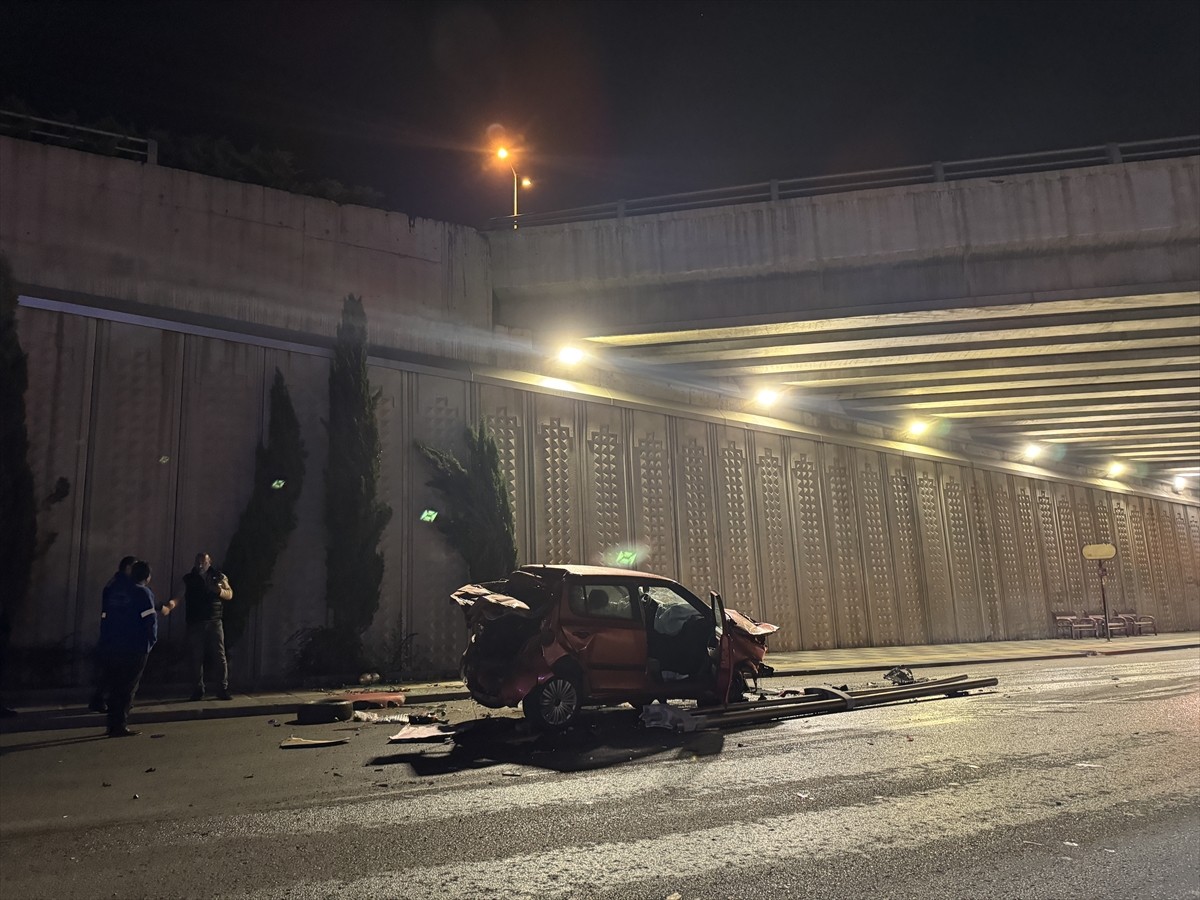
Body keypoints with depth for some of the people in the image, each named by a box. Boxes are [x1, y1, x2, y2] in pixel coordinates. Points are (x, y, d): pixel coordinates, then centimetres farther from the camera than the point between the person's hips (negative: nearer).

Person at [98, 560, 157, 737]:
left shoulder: (112, 589, 12)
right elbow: (150, 620, -13)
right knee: (128, 689, 1)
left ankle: (113, 725, 19)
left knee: (114, 687, 15)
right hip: (134, 649, -6)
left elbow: (104, 618, 12)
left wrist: (106, 641, 17)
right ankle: (119, 726, -1)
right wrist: (151, 642, 1)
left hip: (110, 648, 6)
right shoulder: (143, 593, -7)